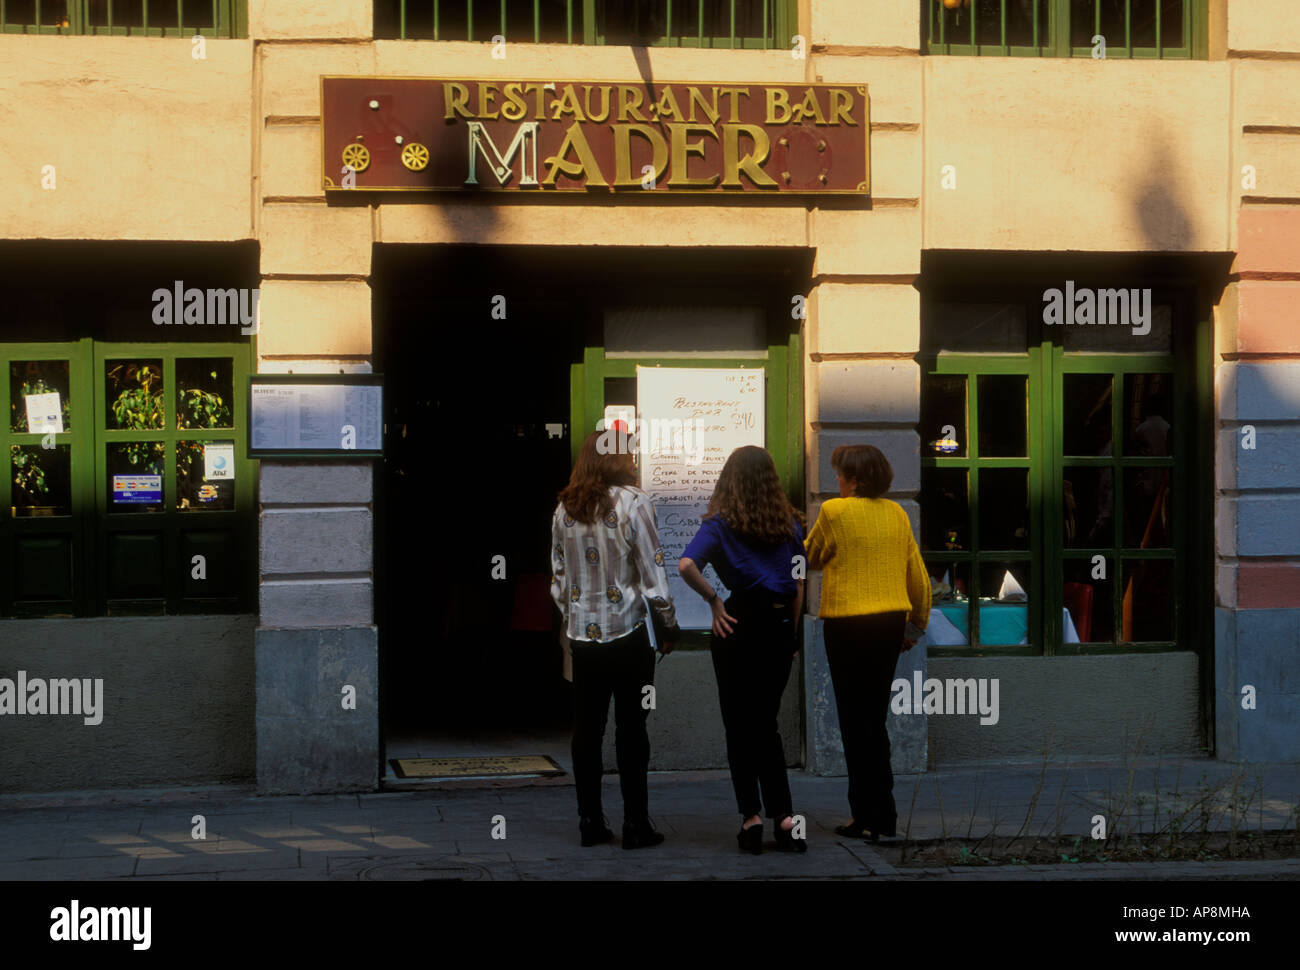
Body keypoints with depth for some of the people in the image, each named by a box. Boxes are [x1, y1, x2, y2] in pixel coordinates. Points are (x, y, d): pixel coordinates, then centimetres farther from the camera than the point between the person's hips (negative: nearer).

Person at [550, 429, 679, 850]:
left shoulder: (564, 509, 6)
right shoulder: (633, 503, -9)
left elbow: (558, 577, 10)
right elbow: (652, 572, -9)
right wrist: (669, 624, 0)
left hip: (582, 634, 4)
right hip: (627, 633, -4)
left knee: (587, 729, 10)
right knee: (631, 729, 2)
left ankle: (590, 822, 14)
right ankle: (636, 826, 5)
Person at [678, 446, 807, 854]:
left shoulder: (721, 523, -4)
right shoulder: (790, 523, 7)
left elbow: (686, 565, -20)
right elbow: (798, 586, 8)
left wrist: (714, 600, -8)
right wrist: (791, 636, 14)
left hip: (739, 624, -3)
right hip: (779, 627, 3)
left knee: (739, 726, 6)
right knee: (767, 724, 12)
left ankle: (751, 816, 5)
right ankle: (782, 816, 4)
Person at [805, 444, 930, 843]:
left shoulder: (835, 511, -11)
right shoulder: (896, 513, 6)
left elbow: (810, 558, 3)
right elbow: (918, 575, 11)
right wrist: (917, 624, 22)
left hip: (849, 624, -6)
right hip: (891, 622, 6)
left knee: (855, 723, 2)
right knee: (875, 718, 16)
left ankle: (869, 818, 3)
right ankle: (884, 814, 20)